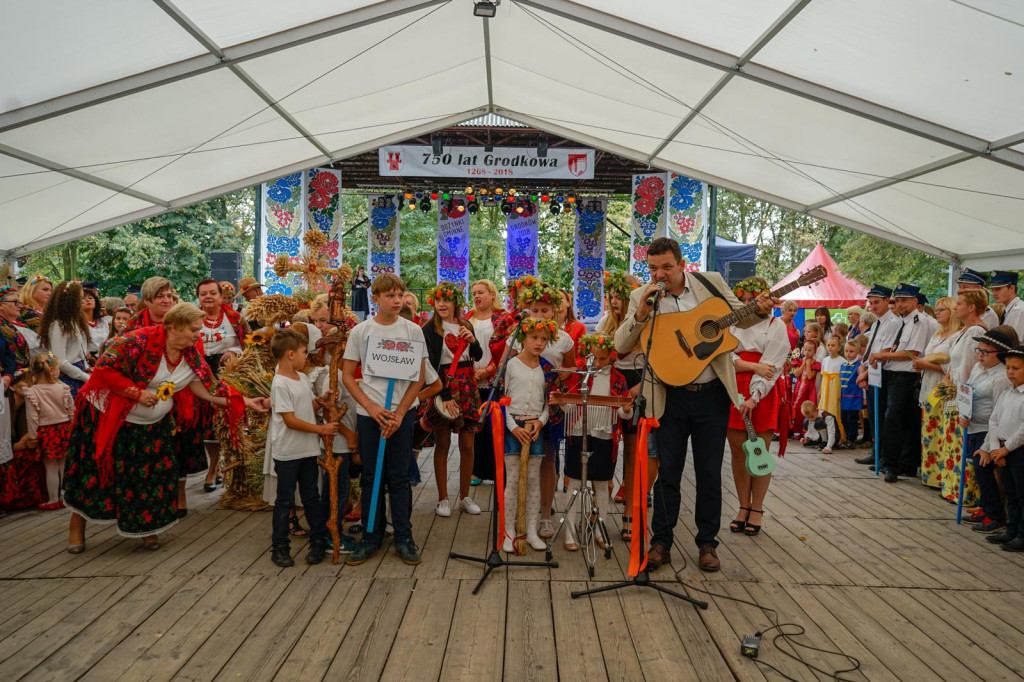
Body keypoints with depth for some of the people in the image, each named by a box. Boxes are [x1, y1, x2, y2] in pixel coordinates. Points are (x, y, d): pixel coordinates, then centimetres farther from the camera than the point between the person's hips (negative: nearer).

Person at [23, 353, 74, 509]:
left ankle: (53, 500, 15)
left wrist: (32, 436, 1)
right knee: (65, 466, 13)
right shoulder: (63, 388, -7)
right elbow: (72, 412, 0)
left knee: (51, 468, 7)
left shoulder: (31, 392, -11)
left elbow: (32, 418, -9)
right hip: (64, 430, 2)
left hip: (45, 433, -2)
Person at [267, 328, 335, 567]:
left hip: (308, 450, 7)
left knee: (311, 498, 14)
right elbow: (290, 420, -19)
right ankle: (279, 547, 16)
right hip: (287, 452, -7)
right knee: (285, 501, 5)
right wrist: (321, 429, -17)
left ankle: (319, 541, 23)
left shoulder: (303, 378, 9)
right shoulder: (280, 384, -16)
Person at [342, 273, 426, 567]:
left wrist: (399, 414, -8)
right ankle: (371, 538, 20)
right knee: (371, 476, 9)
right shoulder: (360, 331, 0)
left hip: (401, 412, -1)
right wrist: (371, 407, -9)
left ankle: (404, 537, 17)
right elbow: (347, 375, 2)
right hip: (368, 413, 1)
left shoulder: (413, 330, -1)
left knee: (399, 477, 5)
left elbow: (419, 377, 0)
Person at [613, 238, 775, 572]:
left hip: (712, 394, 1)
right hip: (669, 398, 0)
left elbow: (740, 316, 11)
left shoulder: (710, 282, 0)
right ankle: (661, 542, 22)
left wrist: (760, 310, -11)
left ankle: (707, 543, 25)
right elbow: (620, 345, -6)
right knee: (667, 472, 7)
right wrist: (641, 314, -22)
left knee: (710, 472, 9)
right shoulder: (642, 297, -1)